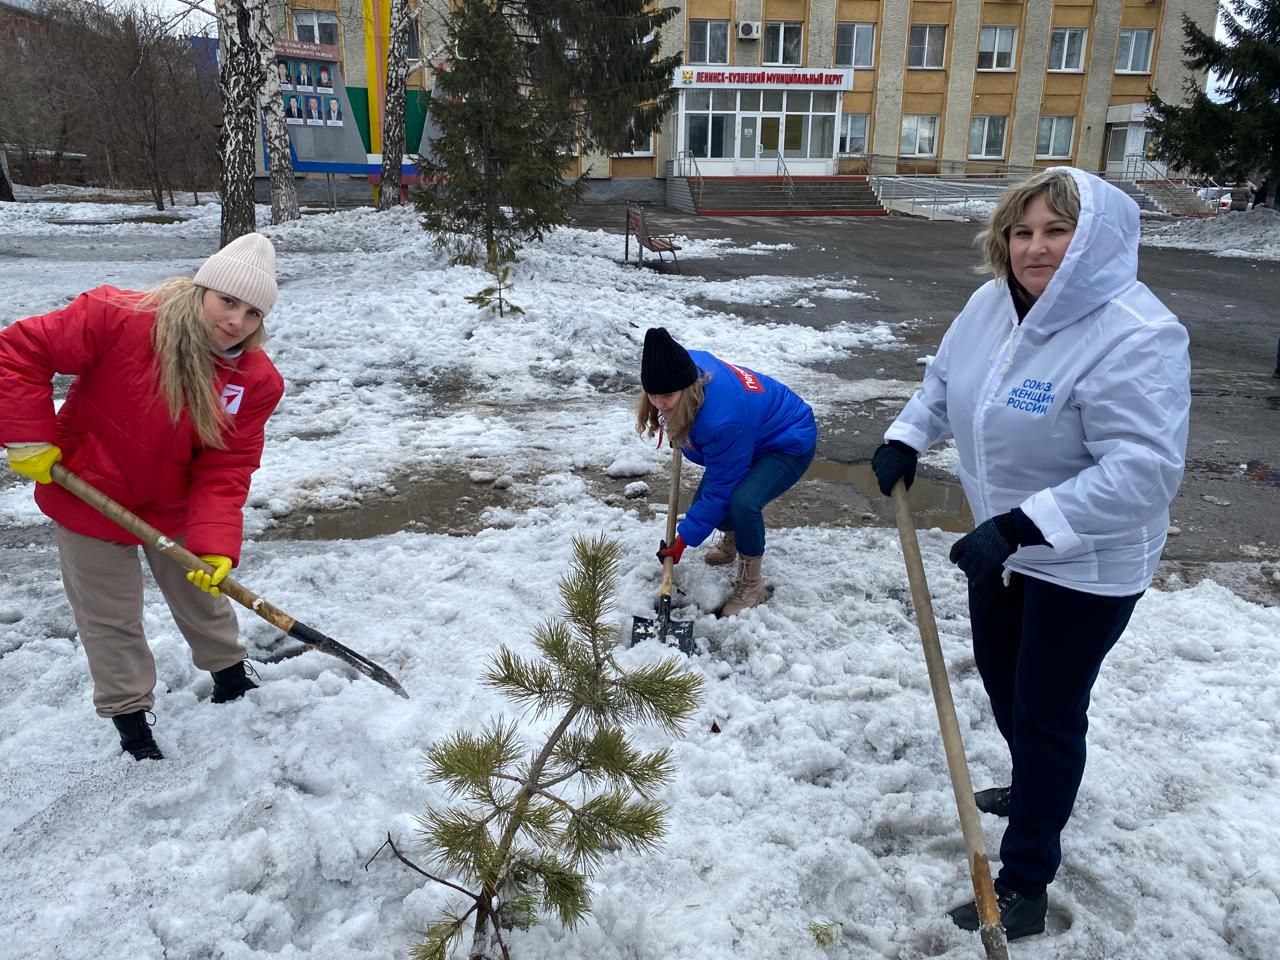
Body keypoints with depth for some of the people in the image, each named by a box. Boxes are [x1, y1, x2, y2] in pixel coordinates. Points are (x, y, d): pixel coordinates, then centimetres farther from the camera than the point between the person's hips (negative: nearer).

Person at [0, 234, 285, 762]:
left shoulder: (257, 381, -18)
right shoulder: (116, 317, -28)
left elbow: (224, 471, -19)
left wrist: (216, 544, -31)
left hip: (175, 506, 3)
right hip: (89, 499, -3)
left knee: (202, 596, 22)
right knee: (112, 619, 11)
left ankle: (230, 675, 48)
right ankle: (130, 717, 32)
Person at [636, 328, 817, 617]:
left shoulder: (723, 420, -43)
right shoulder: (687, 363, -23)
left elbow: (719, 489, -29)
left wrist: (683, 540, -19)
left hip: (790, 445, -8)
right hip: (752, 437, 9)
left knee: (743, 503, -33)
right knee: (703, 504, 1)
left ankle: (751, 585, -8)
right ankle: (733, 536, 39)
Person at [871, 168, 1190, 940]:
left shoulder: (1133, 337, -29)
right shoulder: (993, 303, -5)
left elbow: (1145, 468, -34)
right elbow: (946, 378, 14)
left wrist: (1023, 525, -38)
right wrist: (907, 440, 0)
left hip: (1087, 564, -8)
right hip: (1007, 543, 8)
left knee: (1047, 711, 3)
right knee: (1001, 678, 24)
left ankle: (1025, 883, 20)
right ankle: (1037, 791, 53)